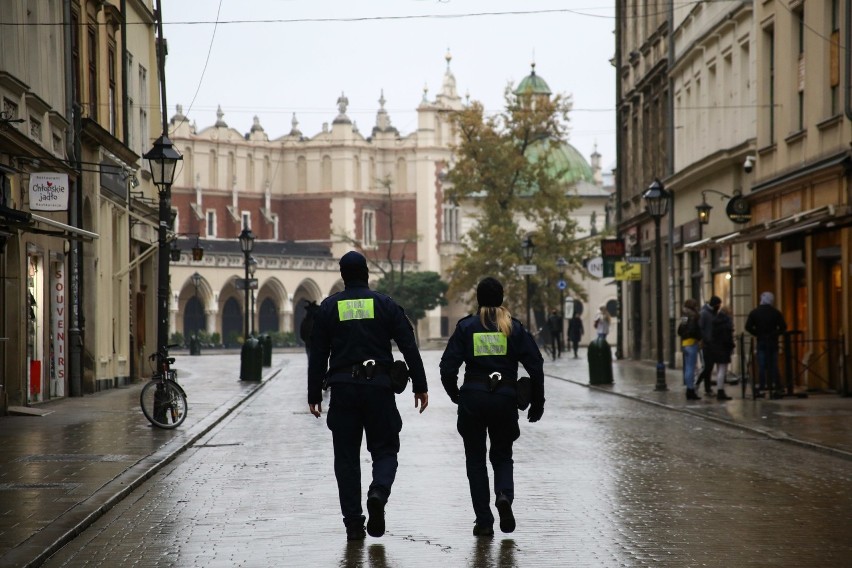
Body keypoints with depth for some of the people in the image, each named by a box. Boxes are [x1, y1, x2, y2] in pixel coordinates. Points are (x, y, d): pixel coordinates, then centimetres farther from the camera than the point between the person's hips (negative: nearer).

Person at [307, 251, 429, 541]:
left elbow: (317, 355, 5)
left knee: (346, 455, 7)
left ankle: (353, 523, 3)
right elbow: (409, 348, -1)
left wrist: (314, 395, 9)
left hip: (342, 388, 1)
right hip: (378, 387, -1)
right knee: (384, 449, 9)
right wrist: (420, 386, 2)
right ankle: (379, 492, -21)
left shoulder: (328, 307, 5)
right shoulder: (385, 304, 3)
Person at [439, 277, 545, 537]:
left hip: (473, 399, -1)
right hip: (505, 398, 1)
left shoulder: (466, 327, 0)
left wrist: (455, 395, 11)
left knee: (476, 459, 11)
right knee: (502, 455, 17)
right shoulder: (514, 328, 3)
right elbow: (535, 366, -1)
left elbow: (448, 367, -5)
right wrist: (537, 403, 7)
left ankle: (484, 520, 6)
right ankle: (505, 495, -14)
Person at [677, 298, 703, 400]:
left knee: (688, 368, 11)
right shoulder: (692, 316, -12)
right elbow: (693, 330, -23)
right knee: (691, 368, -8)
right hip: (692, 343, -9)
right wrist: (699, 338, -9)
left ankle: (689, 389, 14)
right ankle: (691, 390, -8)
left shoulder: (684, 316, 15)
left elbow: (679, 331, 16)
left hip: (684, 343, 9)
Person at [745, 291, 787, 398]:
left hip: (761, 341, 0)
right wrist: (775, 333, 6)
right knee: (773, 365, 3)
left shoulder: (754, 312, -1)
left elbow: (748, 327, -6)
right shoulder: (776, 312, -1)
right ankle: (776, 389, 0)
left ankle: (762, 388, -1)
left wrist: (757, 334, 5)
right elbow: (783, 327, -7)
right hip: (773, 341, 0)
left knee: (761, 366, 3)